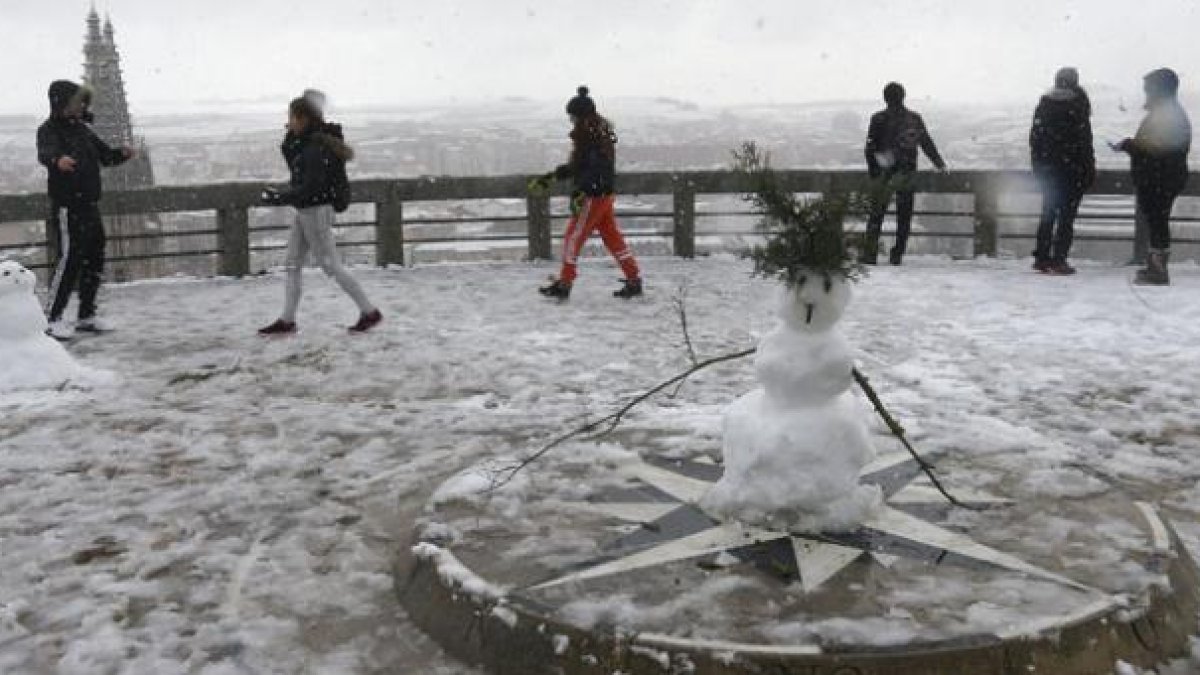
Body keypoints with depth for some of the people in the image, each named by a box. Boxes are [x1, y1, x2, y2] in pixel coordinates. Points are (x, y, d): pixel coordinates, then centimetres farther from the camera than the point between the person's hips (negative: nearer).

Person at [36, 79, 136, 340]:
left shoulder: (82, 129, 15)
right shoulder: (50, 130, -9)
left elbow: (105, 155, 19)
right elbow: (45, 152, -30)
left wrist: (122, 154, -3)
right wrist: (58, 160, -53)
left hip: (90, 205, 8)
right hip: (67, 207, -8)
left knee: (95, 260, 12)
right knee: (70, 259, -12)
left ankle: (87, 316, 24)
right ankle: (52, 318, -4)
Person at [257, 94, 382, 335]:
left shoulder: (316, 148, -21)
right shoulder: (303, 142, 7)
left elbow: (310, 187, -26)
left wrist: (279, 197, -24)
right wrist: (292, 134, 4)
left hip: (317, 211, -10)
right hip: (305, 211, 10)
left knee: (330, 265, -3)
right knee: (293, 263, 12)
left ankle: (370, 312, 5)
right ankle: (287, 320, 17)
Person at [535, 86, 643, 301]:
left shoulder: (594, 136, -17)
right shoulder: (589, 135, 15)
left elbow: (596, 168, -26)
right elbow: (576, 166, 22)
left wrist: (580, 192, -30)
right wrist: (551, 177, 21)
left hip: (595, 196, -10)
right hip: (605, 195, 10)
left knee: (573, 237, -2)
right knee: (613, 237, 11)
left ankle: (564, 284, 4)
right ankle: (634, 280, 12)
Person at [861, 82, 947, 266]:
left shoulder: (879, 119, -4)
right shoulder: (914, 119, 6)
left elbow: (870, 148, -3)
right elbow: (927, 144, 11)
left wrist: (873, 170, 9)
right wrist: (940, 164, 21)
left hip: (886, 173, -2)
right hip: (907, 173, 3)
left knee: (877, 214, 3)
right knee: (904, 216, 10)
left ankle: (869, 254, -3)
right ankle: (897, 255, 9)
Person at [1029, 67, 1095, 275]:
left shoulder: (1044, 104, 7)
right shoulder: (1078, 104, -9)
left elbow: (1035, 136, 9)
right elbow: (1084, 140, -10)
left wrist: (1037, 164, 15)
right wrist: (1090, 168, -4)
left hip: (1046, 169, 5)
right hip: (1072, 169, -5)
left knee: (1048, 214, 14)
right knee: (1067, 215, -1)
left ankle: (1042, 258, 13)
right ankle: (1059, 260, -4)